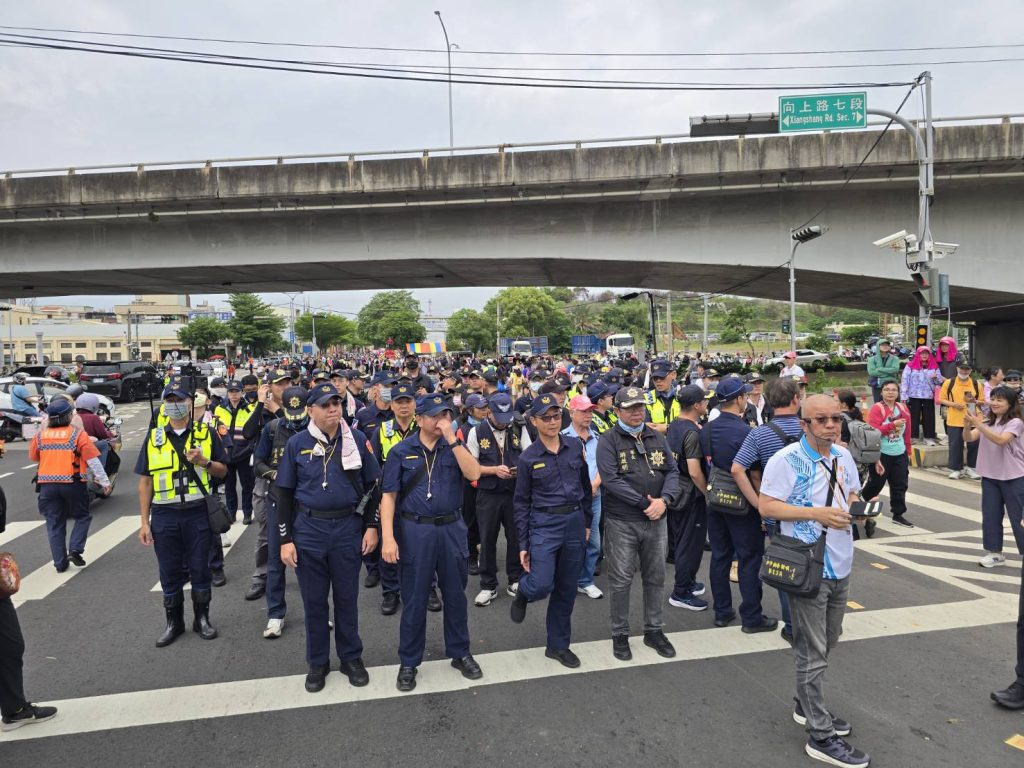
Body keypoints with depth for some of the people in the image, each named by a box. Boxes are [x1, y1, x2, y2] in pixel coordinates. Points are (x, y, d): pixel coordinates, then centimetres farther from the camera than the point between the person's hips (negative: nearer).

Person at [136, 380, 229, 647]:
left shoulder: (205, 433, 3)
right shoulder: (153, 438, 6)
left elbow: (223, 471, 6)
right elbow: (145, 481, 7)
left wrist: (204, 461, -15)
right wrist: (144, 521, 3)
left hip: (198, 513, -1)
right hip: (164, 515, 2)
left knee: (200, 569, 7)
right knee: (170, 573, 10)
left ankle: (202, 619, 24)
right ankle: (174, 623, 26)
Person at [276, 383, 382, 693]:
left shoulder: (357, 440, -2)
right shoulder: (297, 443, -3)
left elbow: (371, 485, 4)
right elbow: (285, 493, 1)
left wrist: (371, 526, -2)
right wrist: (285, 539, -2)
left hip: (348, 527, 0)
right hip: (309, 529, 0)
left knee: (347, 597, 12)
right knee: (314, 600, 12)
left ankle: (351, 658, 29)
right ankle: (317, 662, 29)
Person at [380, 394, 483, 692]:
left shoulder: (455, 447, 3)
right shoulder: (401, 451, -3)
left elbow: (474, 474, -14)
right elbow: (389, 496, -4)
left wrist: (453, 439, -18)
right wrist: (388, 538, -12)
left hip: (452, 529, 2)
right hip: (415, 531, -2)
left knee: (455, 596, 14)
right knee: (414, 600, 9)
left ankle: (460, 653, 32)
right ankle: (409, 662, 25)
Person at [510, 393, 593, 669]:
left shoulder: (575, 446, 2)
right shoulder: (528, 457, -5)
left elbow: (586, 486, 12)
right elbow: (521, 502, 0)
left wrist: (587, 522, 12)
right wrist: (523, 545, -2)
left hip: (574, 522, 3)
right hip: (544, 524, -3)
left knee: (566, 590, 11)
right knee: (542, 586, -14)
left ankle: (558, 645, 29)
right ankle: (523, 593, 23)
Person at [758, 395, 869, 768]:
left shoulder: (843, 456, 8)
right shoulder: (786, 460, -15)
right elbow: (766, 506, -17)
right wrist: (817, 513, -23)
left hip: (841, 565, 8)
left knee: (826, 643, 21)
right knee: (813, 653, 1)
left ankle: (807, 706, 39)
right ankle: (820, 736, 11)